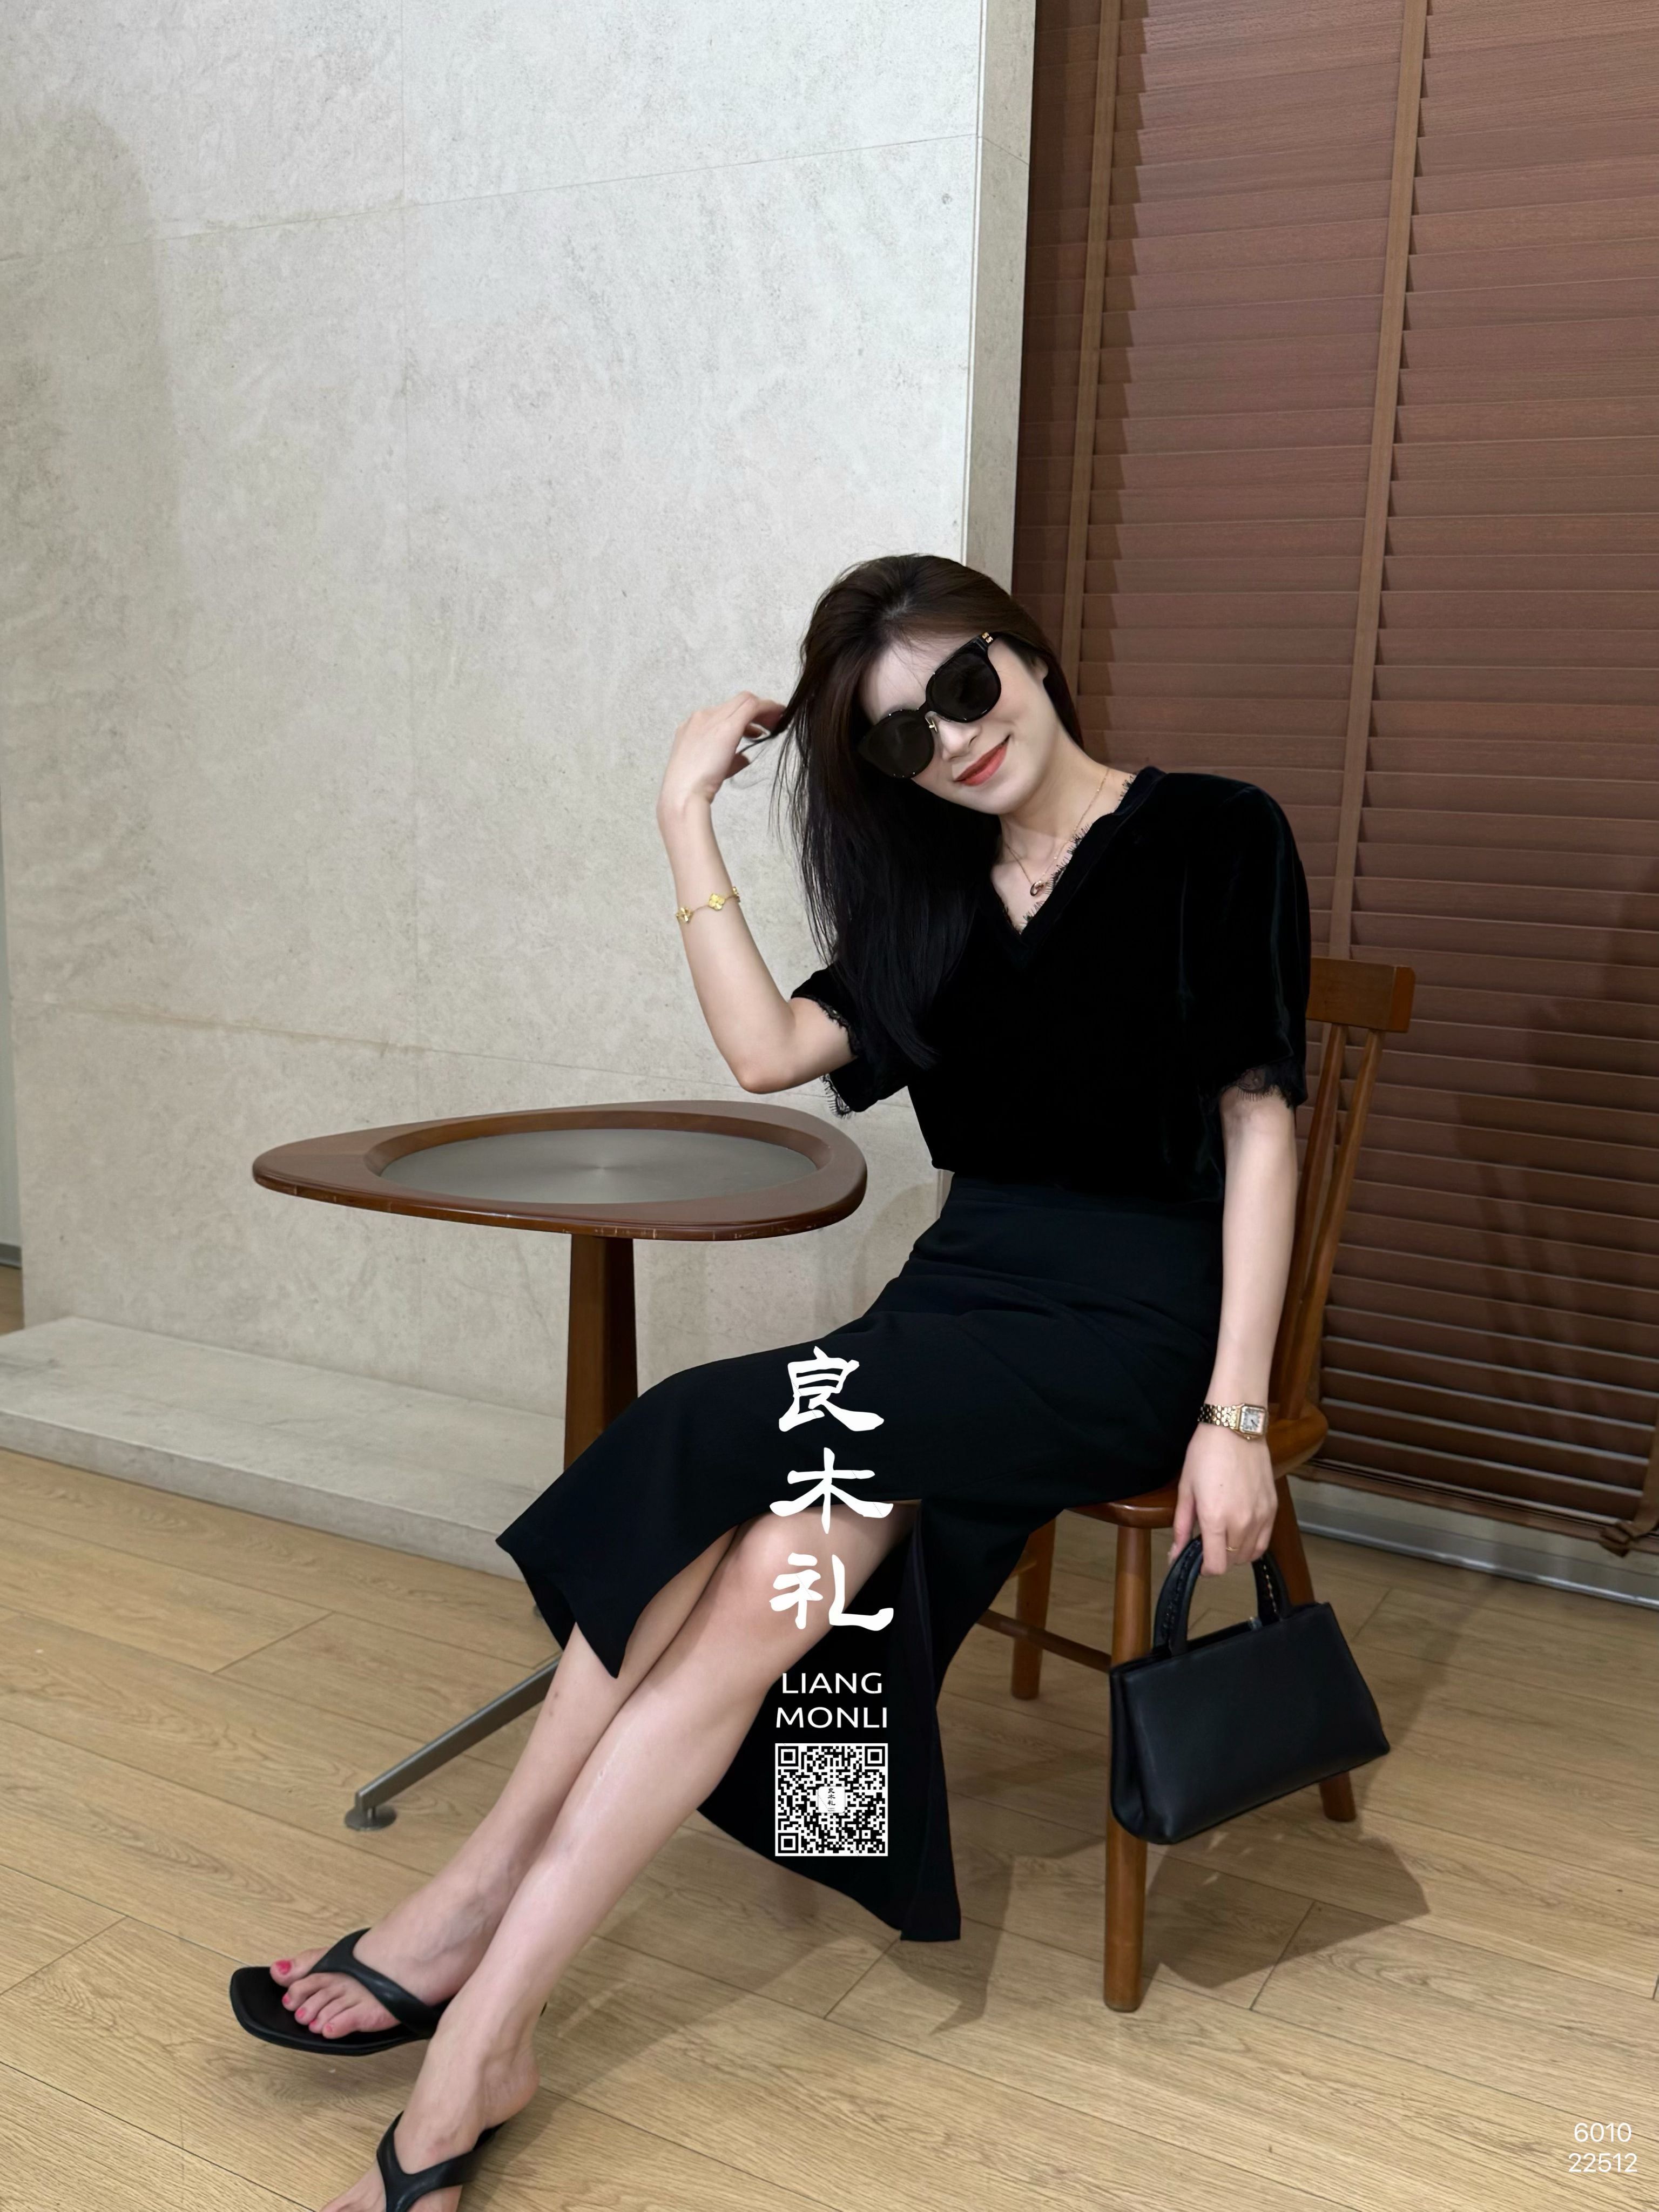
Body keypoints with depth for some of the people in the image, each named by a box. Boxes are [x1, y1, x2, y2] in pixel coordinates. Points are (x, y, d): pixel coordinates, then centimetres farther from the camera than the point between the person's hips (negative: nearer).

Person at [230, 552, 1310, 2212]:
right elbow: (769, 1050, 0)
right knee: (766, 1580, -23)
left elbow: (1259, 1126, -6)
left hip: (1133, 1321, -5)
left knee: (718, 1468, -25)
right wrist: (688, 817, 0)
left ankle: (477, 1916, -11)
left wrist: (1233, 1416, -11)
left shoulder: (1212, 837, -2)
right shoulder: (932, 896, 14)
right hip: (963, 1291, 5)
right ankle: (482, 2039, -15)